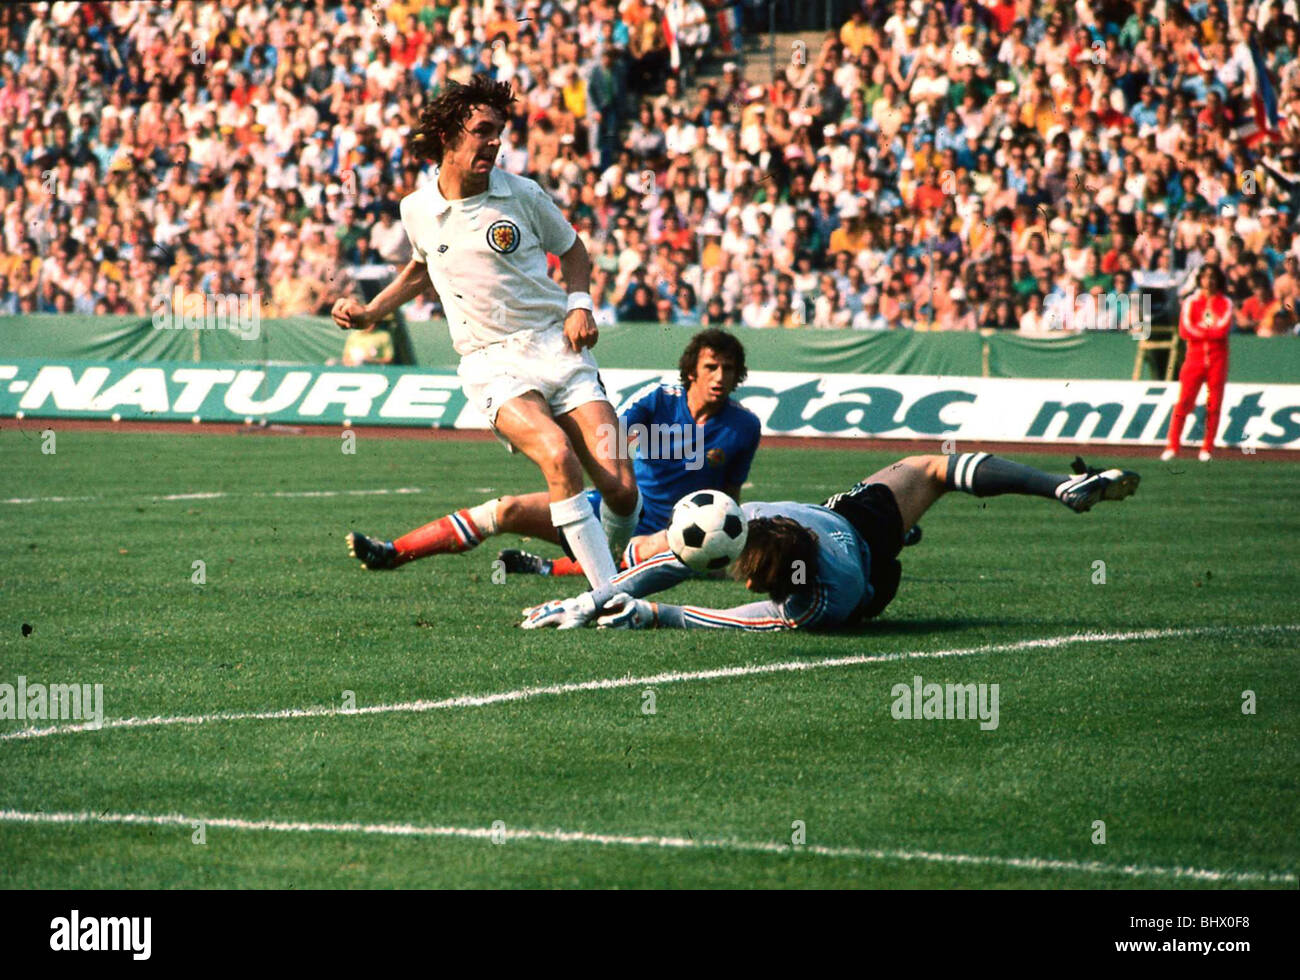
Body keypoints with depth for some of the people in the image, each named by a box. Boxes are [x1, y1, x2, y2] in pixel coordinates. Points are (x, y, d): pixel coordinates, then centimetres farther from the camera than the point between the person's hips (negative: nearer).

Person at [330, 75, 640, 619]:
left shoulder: (522, 194, 2)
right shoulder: (417, 211, 5)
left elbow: (573, 249, 18)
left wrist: (579, 304, 1)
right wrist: (369, 313, 16)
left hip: (556, 346, 1)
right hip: (492, 363, -1)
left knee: (621, 487, -13)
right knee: (558, 457, -31)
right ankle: (606, 594, -26)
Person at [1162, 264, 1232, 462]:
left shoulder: (1225, 303, 7)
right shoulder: (1191, 302, 8)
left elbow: (1223, 329, -8)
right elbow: (1184, 330, -5)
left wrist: (1199, 330, -5)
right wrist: (1210, 331, -6)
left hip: (1218, 358, 1)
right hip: (1195, 356, -1)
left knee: (1214, 405, -1)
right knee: (1184, 401, -10)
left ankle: (1207, 449, 5)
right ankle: (1172, 446, -11)